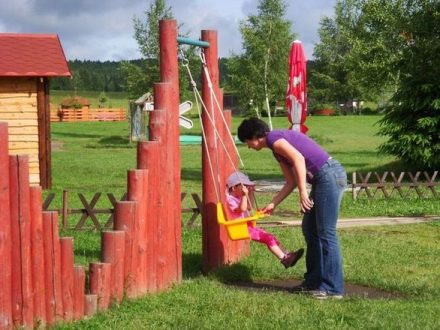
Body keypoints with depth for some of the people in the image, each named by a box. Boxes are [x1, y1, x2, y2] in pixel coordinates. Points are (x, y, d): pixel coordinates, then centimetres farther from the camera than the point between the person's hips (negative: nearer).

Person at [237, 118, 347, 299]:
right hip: (324, 179, 10)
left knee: (326, 233, -7)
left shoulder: (273, 138, -6)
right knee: (309, 228, 15)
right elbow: (291, 182, 23)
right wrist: (273, 204, 24)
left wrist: (303, 191, -24)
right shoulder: (277, 148, 22)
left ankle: (333, 288, -3)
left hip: (329, 175, -10)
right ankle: (314, 281, 22)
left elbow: (298, 158, -21)